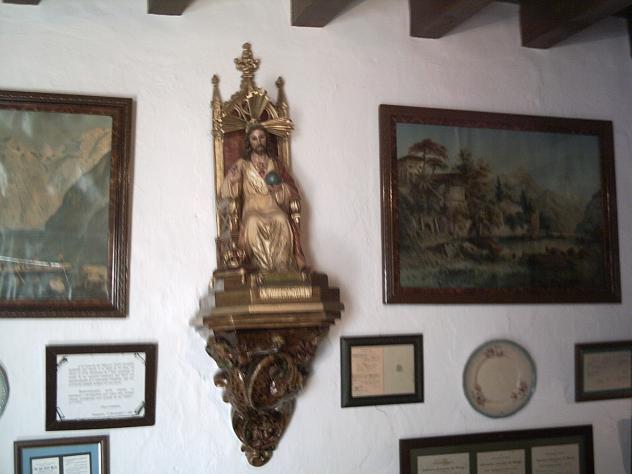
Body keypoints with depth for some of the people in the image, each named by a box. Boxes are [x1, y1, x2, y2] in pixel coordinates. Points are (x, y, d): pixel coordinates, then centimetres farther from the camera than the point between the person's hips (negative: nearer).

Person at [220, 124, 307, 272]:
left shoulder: (275, 163, 18)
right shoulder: (242, 164, 14)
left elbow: (292, 190, 13)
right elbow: (227, 193, 5)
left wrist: (280, 189, -9)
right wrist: (232, 180, -18)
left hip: (273, 208, 1)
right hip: (252, 210, -1)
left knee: (281, 220, -36)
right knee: (254, 222, -37)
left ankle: (282, 267, -37)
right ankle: (264, 268, -36)